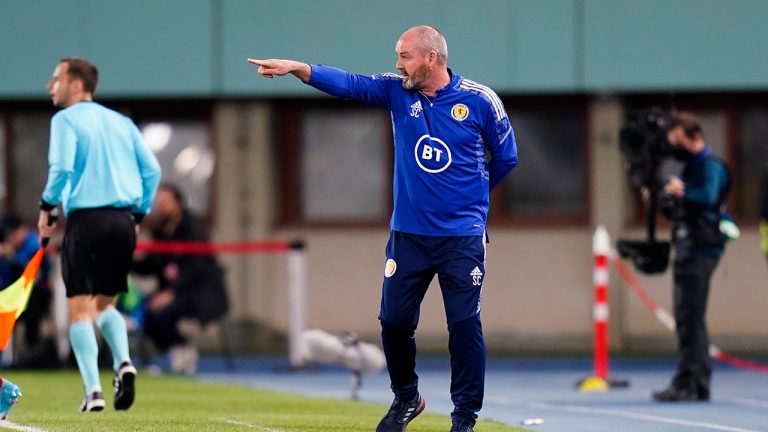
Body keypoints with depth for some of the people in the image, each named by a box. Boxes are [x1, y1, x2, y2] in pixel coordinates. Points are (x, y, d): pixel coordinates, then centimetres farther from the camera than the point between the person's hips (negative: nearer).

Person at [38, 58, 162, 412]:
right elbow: (152, 170, 10)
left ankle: (93, 391, -12)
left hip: (86, 220, -6)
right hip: (123, 221, 6)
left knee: (81, 310, -2)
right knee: (105, 303, 20)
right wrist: (138, 215, 17)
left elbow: (61, 167, -15)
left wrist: (46, 206, -3)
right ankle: (123, 362, -4)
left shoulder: (66, 120, -1)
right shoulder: (121, 122, 16)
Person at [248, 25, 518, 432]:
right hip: (408, 233, 3)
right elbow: (347, 83, -10)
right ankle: (406, 398, 29)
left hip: (462, 237, -3)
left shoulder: (480, 101, -6)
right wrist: (295, 68, -24)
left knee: (464, 324, -3)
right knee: (394, 320, 6)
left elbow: (505, 156, 6)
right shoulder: (397, 91, 2)